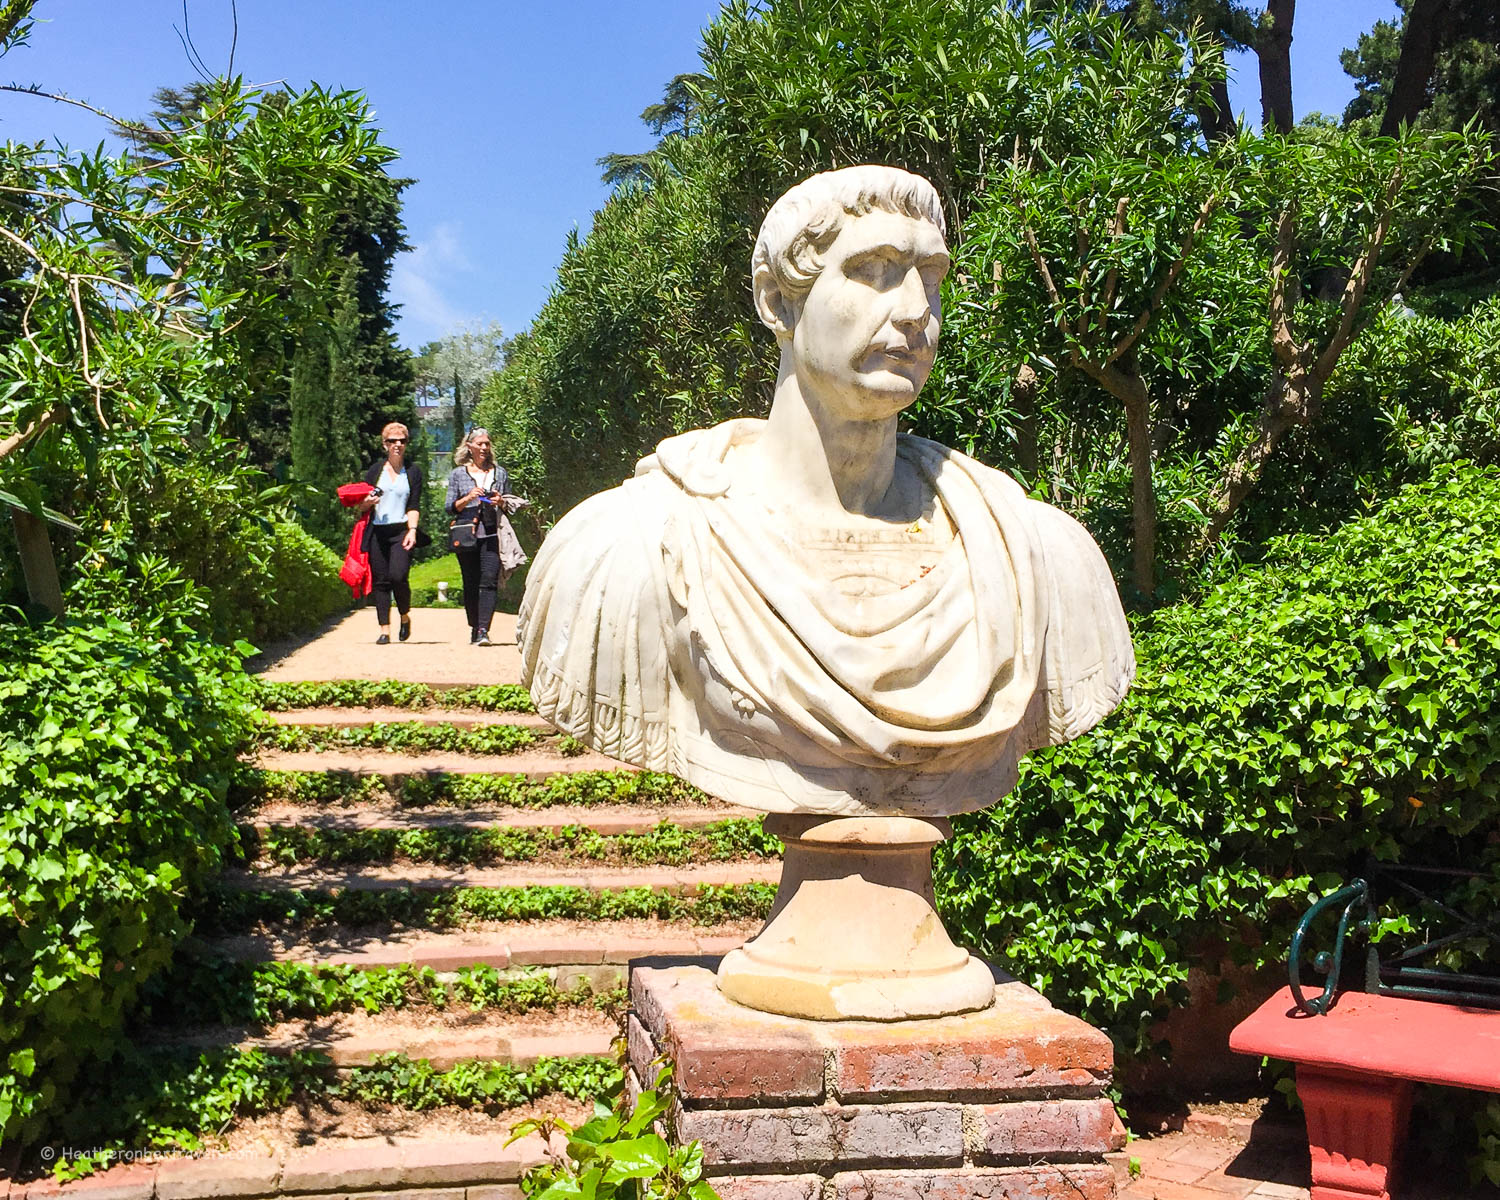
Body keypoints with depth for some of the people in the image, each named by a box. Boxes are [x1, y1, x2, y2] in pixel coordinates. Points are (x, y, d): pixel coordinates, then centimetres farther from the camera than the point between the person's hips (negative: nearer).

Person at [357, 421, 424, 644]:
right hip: (377, 532, 2)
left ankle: (405, 616, 9)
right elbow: (360, 507, 13)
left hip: (401, 531, -2)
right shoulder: (375, 470, 11)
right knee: (381, 581, -1)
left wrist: (412, 530, -12)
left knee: (398, 576, -17)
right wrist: (368, 502, -10)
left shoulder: (413, 472, 9)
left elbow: (413, 507, 3)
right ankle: (385, 630, 5)